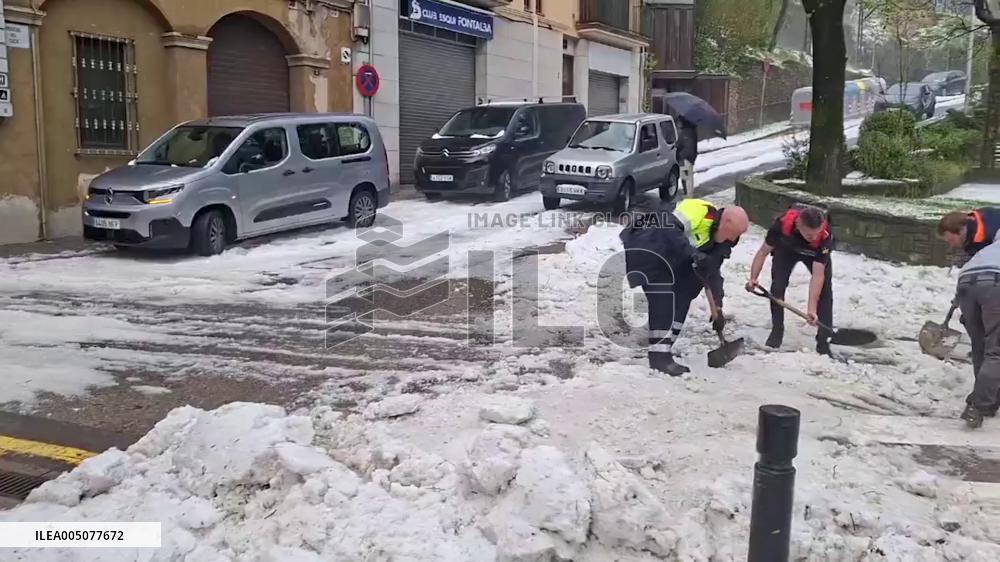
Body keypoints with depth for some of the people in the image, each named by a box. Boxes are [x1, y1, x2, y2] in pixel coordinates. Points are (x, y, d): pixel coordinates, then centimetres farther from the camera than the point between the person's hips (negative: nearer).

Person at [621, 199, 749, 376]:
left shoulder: (719, 242, 5)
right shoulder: (700, 211, -21)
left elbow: (713, 273, 10)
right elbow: (669, 228, -33)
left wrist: (718, 310, 7)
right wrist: (694, 254, -39)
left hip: (661, 260, 10)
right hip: (640, 247, -10)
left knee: (682, 294, 6)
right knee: (662, 292, -21)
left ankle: (663, 353, 10)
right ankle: (659, 356, -21)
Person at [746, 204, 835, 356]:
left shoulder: (825, 235, -42)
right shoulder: (782, 223, -41)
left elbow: (818, 275, -41)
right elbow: (763, 252, -23)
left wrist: (812, 309, -46)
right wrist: (753, 279, -32)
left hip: (816, 253, 0)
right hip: (786, 248, 1)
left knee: (825, 289, -12)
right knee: (777, 286, -12)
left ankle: (824, 339, -3)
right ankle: (777, 331, 7)